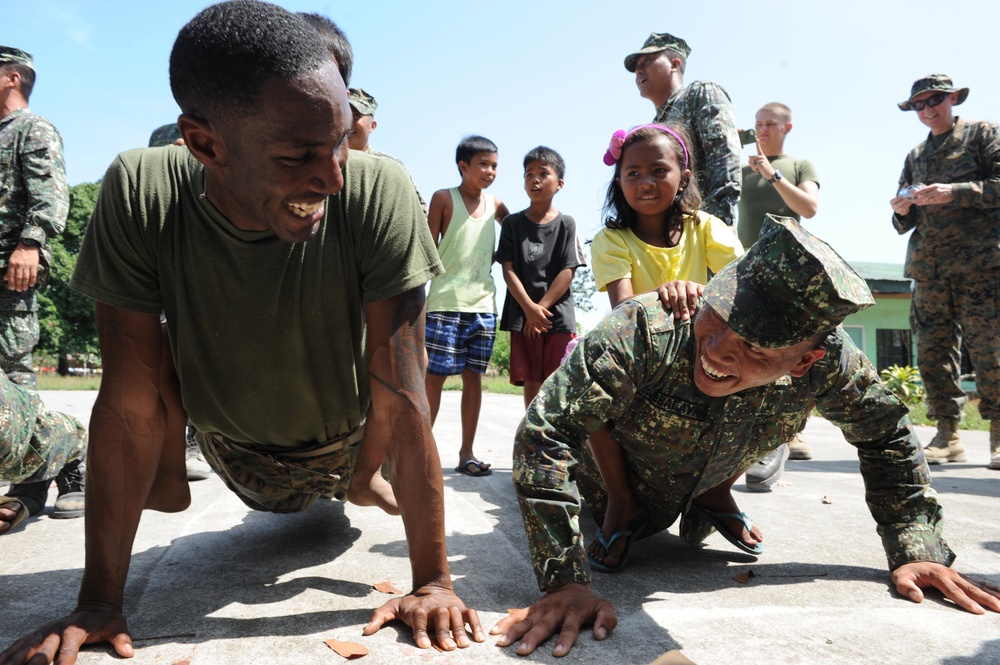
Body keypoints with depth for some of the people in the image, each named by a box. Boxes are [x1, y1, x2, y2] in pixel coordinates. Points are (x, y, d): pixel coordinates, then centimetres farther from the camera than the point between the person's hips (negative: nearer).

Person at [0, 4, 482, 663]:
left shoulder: (378, 191, -34)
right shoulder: (140, 194, -29)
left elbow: (400, 398, -31)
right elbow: (130, 401, -25)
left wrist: (433, 582, -28)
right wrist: (98, 602, -21)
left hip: (344, 445, 0)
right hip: (237, 451, 0)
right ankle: (166, 479, 22)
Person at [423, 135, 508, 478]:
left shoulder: (495, 204, 13)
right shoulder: (444, 198, 2)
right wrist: (418, 295, -7)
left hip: (483, 304, 4)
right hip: (445, 303, -4)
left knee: (473, 376, 6)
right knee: (434, 375, -4)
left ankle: (467, 453, 13)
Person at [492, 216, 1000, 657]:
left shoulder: (828, 358, -33)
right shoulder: (644, 333, -47)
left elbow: (886, 435, -13)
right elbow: (546, 432, -48)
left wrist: (917, 552, -18)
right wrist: (565, 582, -52)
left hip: (699, 493, 4)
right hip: (611, 489, -3)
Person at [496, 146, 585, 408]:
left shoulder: (566, 224, 4)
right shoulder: (513, 223, 7)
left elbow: (568, 272, -3)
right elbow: (508, 269, -1)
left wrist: (541, 307, -11)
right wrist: (529, 308, -13)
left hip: (559, 315, -1)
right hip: (522, 316, 1)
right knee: (531, 382, 4)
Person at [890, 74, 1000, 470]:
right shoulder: (915, 156, 23)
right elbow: (906, 224, 22)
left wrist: (954, 192, -16)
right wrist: (902, 211, 0)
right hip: (928, 266, 5)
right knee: (933, 350, 0)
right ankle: (947, 436, 5)